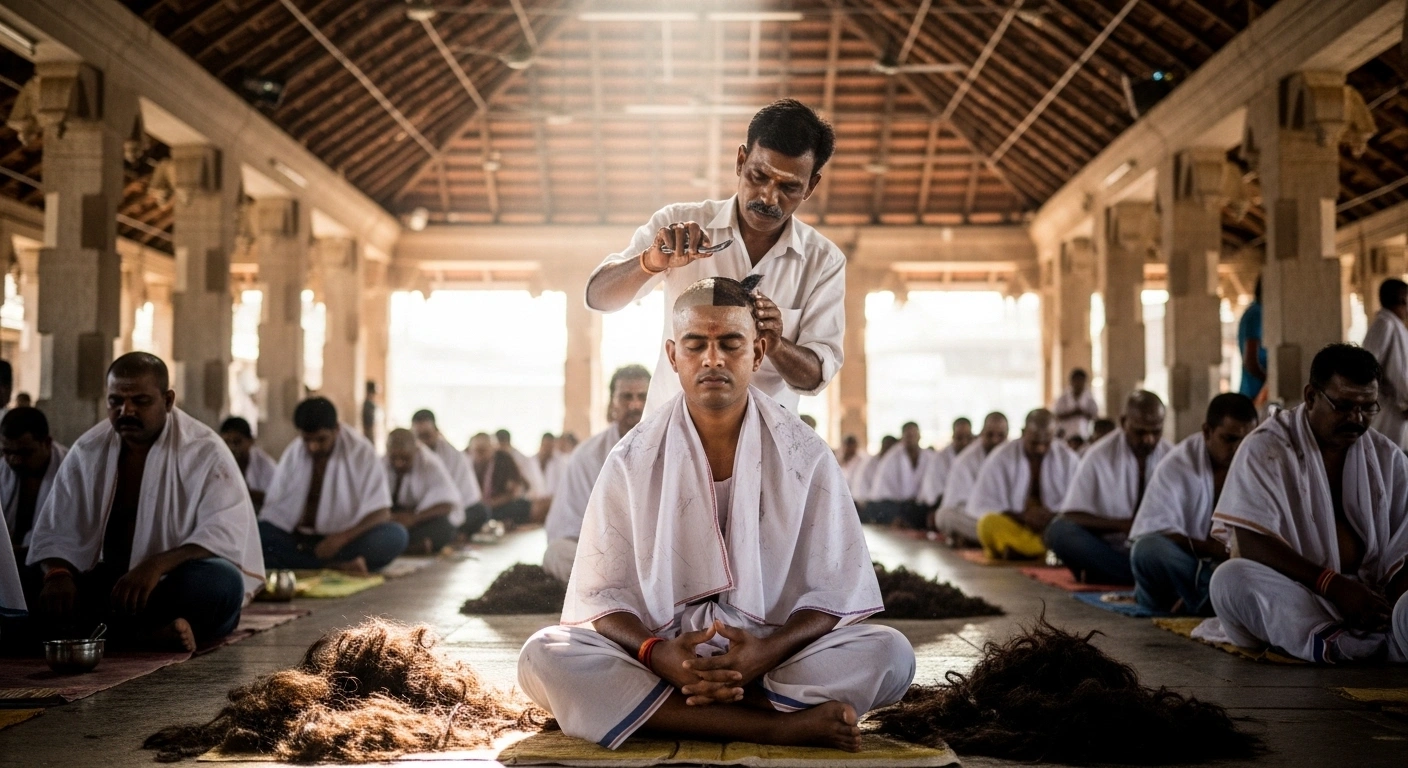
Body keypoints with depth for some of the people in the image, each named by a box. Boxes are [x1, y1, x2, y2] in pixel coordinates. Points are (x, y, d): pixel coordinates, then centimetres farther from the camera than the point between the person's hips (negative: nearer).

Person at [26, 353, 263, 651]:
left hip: (175, 586, -3)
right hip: (107, 585, 3)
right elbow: (55, 533, 3)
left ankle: (98, 629, -25)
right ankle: (148, 633, -30)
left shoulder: (205, 452, -7)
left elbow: (226, 531, -19)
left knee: (221, 581, -36)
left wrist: (157, 565, -34)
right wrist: (58, 574, -21)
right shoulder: (87, 452, 6)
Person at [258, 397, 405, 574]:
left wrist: (342, 538, -24)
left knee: (395, 536, -30)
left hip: (348, 541, -2)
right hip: (299, 541, 2)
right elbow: (272, 510, 3)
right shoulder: (292, 454, 3)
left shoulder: (361, 451, -5)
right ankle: (339, 566, -29)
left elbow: (381, 513, -9)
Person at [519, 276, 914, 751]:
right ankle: (781, 726, -29)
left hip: (775, 657, 0)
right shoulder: (633, 460, 1)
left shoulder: (805, 456, 0)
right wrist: (656, 654, -23)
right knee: (542, 659, -28)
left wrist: (769, 650, -22)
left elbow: (833, 591, -2)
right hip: (661, 656, 1)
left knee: (891, 654, -26)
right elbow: (603, 593, -2)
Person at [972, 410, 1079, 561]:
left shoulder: (1069, 460, 3)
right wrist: (1022, 516, -20)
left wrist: (1055, 517, -22)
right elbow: (979, 507, -7)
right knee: (989, 524, -34)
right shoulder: (1000, 459, -3)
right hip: (1010, 529, -2)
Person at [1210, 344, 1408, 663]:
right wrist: (1334, 585, -20)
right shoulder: (1266, 449, -1)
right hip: (1285, 596, -2)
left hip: (1369, 600, 3)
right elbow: (1250, 543, -12)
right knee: (1230, 578, -36)